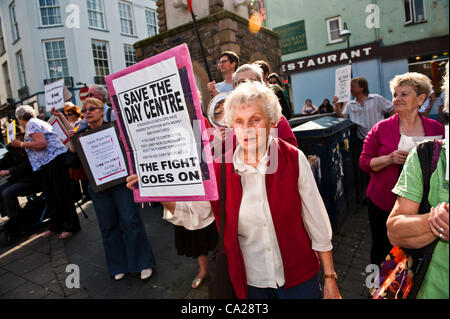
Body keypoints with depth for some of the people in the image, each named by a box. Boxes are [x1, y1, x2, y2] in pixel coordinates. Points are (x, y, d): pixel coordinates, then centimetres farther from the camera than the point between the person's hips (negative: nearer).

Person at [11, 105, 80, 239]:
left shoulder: (31, 124, -5)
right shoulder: (39, 122, 24)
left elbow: (42, 143, -19)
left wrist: (21, 144, -10)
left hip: (54, 160, -11)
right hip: (47, 164, 11)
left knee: (61, 194, -7)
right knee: (51, 196, 13)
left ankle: (71, 226, -1)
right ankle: (56, 226, 21)